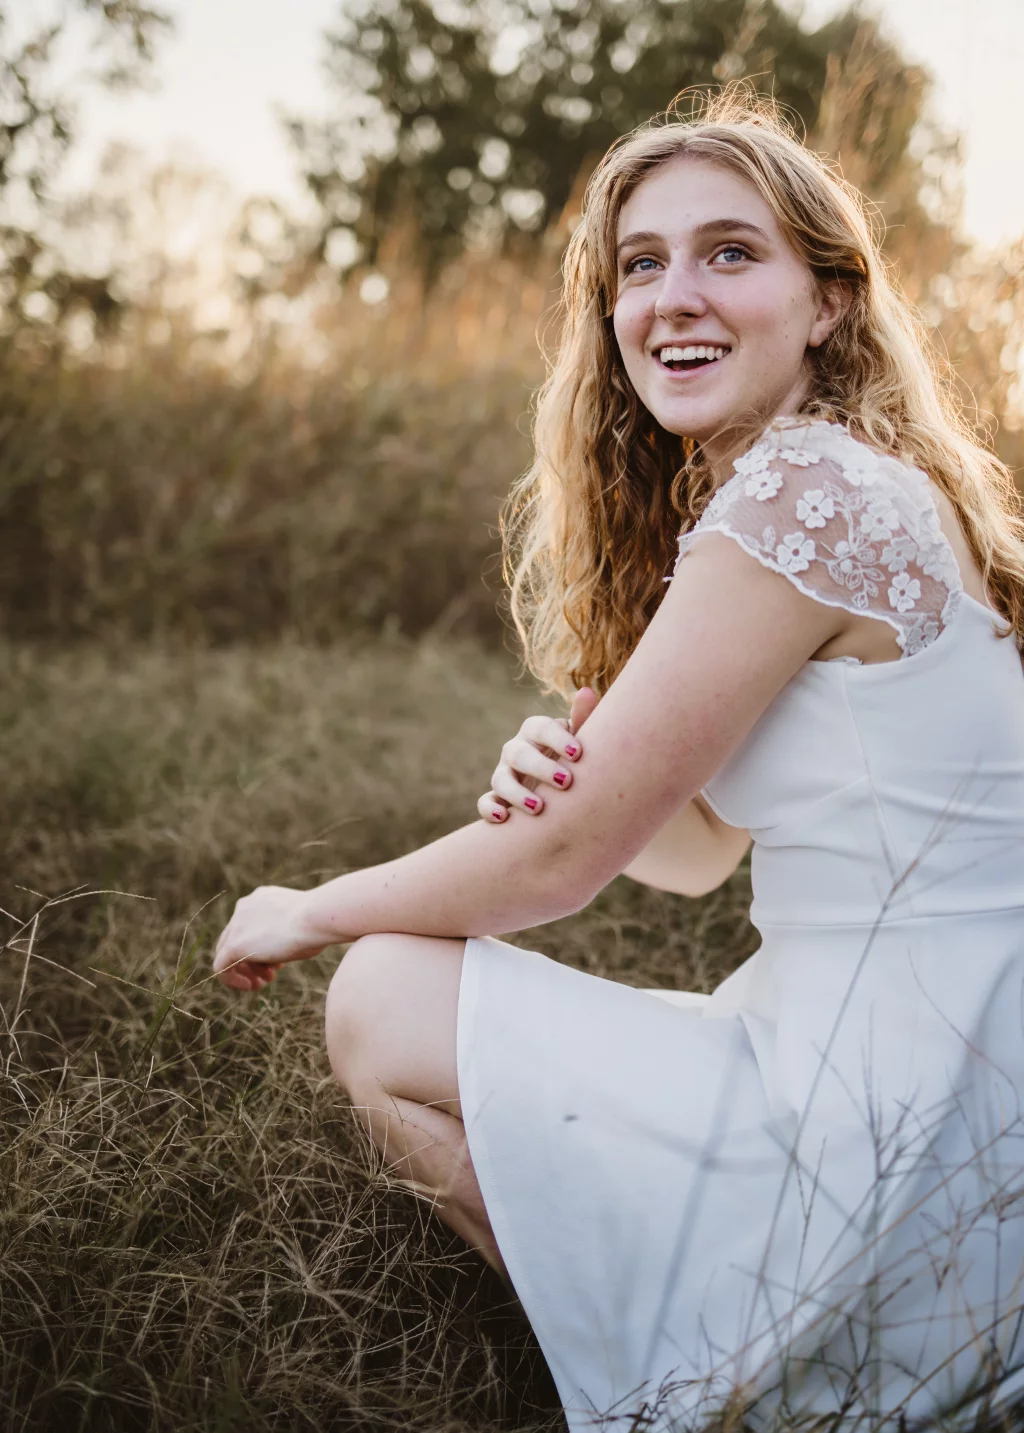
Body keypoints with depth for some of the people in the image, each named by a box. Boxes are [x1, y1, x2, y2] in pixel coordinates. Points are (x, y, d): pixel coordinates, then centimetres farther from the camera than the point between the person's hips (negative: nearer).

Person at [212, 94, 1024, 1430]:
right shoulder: (826, 490, 11)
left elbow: (560, 859, -16)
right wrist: (553, 776, -9)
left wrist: (311, 910, 0)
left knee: (386, 1000, -6)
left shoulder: (806, 496, -19)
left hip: (909, 1144, -10)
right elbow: (700, 845, 13)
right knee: (407, 977, 18)